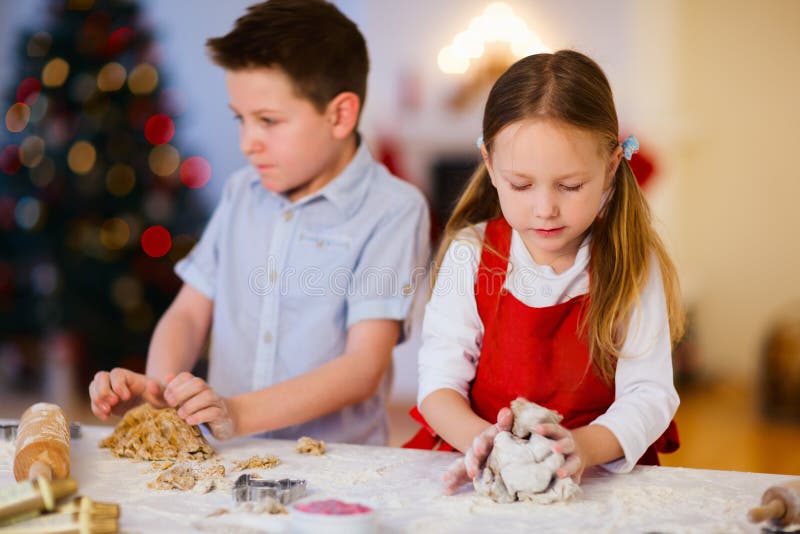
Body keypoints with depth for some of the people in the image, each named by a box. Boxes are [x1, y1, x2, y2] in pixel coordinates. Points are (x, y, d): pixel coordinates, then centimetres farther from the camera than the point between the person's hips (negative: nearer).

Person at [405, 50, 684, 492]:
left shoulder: (633, 265, -2)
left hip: (601, 473, 0)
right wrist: (480, 439, -24)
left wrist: (584, 446, -28)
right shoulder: (470, 254, 1)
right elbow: (438, 381, -4)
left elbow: (649, 394, -8)